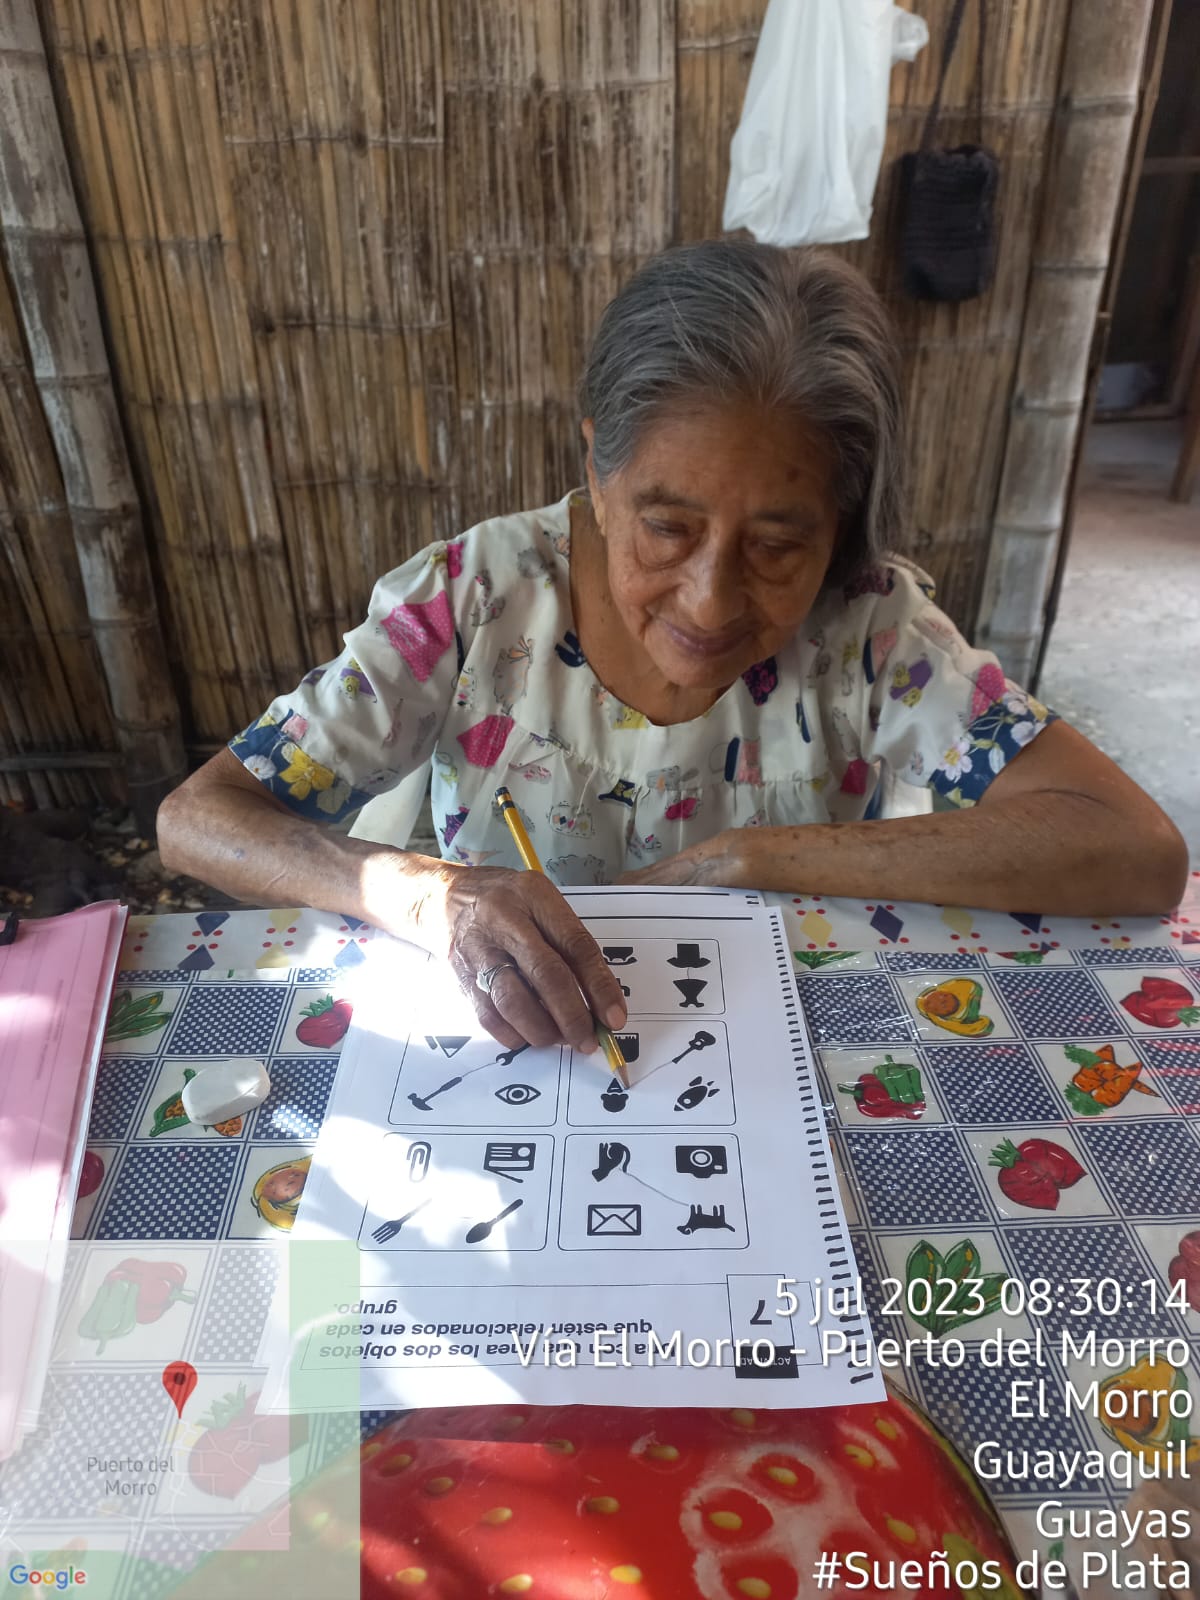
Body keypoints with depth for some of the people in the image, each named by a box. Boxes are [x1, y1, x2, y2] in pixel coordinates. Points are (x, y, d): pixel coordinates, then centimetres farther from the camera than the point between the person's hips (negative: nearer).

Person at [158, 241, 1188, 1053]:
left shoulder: (869, 625, -13)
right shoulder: (473, 599, -14)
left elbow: (1139, 853, -21)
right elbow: (195, 821, -13)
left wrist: (737, 858, -23)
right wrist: (426, 895, -32)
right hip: (497, 1069, 1)